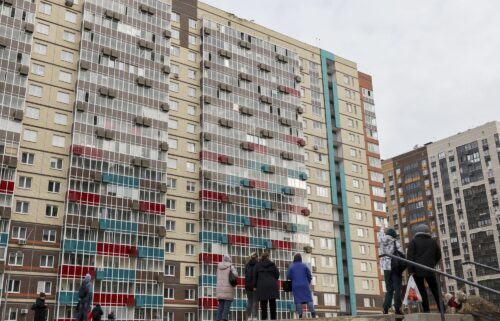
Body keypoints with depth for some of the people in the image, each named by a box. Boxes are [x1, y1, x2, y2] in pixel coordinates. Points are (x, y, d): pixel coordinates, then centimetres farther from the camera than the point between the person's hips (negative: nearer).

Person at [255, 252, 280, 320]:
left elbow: (255, 276, 2)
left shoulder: (258, 265, 4)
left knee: (263, 304, 2)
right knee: (272, 304, 5)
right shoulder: (272, 264, 4)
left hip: (262, 287, 0)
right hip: (272, 286, 1)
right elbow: (277, 274, 5)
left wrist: (255, 286, 8)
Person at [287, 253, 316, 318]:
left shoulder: (291, 267, -1)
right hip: (305, 285, 0)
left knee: (298, 300, 1)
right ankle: (312, 312, -15)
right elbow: (309, 276, 3)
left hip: (296, 286, 0)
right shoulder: (304, 266, 0)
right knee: (309, 299, 0)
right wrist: (308, 283, 19)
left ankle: (300, 314, -4)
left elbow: (288, 277, -1)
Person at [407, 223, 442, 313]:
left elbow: (410, 256, -11)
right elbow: (438, 255, 16)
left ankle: (426, 310, -8)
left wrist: (410, 269, -13)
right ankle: (442, 309, 4)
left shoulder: (413, 241, 0)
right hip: (429, 269, 3)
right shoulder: (433, 241, 13)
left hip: (417, 269, -3)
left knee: (422, 290, -1)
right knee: (435, 290, 9)